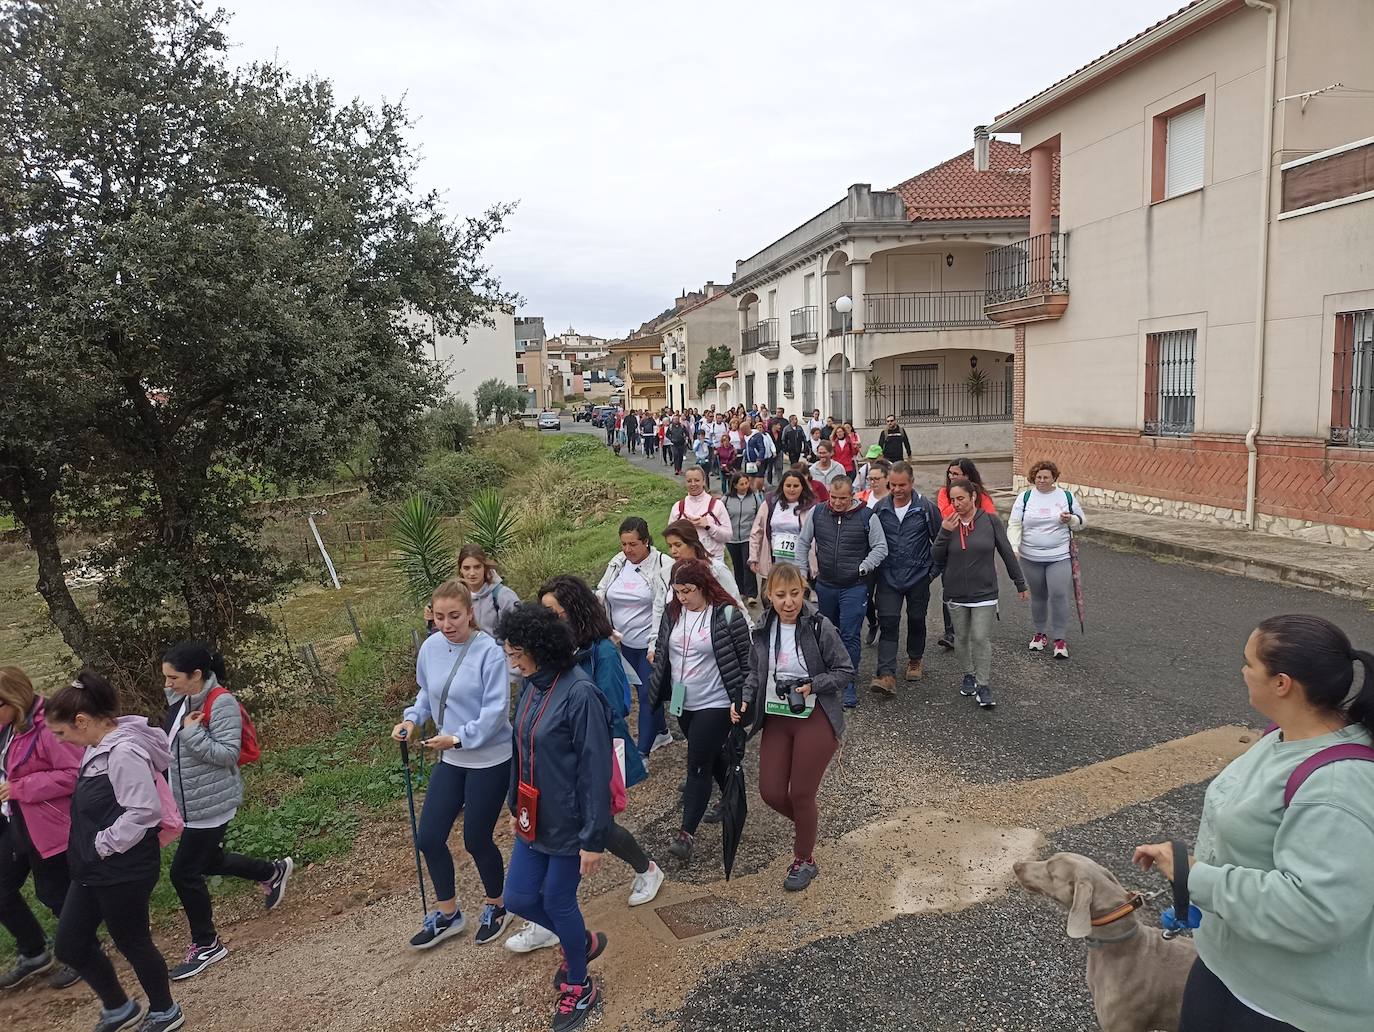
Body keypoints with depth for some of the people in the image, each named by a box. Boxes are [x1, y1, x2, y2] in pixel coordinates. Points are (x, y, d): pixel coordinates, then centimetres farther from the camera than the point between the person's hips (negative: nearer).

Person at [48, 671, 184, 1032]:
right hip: (93, 869, 9)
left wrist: (102, 845, -18)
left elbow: (142, 812, -28)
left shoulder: (124, 753, -25)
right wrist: (90, 849, 8)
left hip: (125, 870, -9)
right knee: (70, 945, 16)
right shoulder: (98, 748, 6)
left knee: (132, 943, 9)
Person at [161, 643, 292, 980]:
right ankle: (273, 871, 42)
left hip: (212, 803, -9)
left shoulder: (221, 703, -22)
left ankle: (206, 945, 18)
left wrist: (192, 732, -28)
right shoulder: (181, 701, 2)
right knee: (208, 862, 21)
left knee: (184, 872, -1)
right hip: (189, 803, 9)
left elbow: (228, 754, -24)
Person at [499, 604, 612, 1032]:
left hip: (569, 823, -8)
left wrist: (593, 838, -19)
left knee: (557, 901, 9)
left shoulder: (580, 694, -25)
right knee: (519, 898, 14)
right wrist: (515, 808, 19)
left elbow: (595, 770, -22)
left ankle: (578, 987, 35)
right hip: (534, 818, 8)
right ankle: (582, 942, 42)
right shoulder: (531, 686, 0)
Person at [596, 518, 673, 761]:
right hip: (626, 642, 6)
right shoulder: (617, 564, 3)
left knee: (648, 694, -1)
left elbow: (663, 609, -19)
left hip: (650, 645, -6)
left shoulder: (662, 566, -15)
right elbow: (601, 598, 8)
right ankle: (661, 733, 41)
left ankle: (643, 752, 9)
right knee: (642, 689, 19)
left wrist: (655, 645, -23)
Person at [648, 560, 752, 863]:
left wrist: (743, 698, -10)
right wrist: (661, 693, 13)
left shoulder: (727, 614, -16)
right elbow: (662, 654, 12)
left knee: (698, 766, -7)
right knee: (712, 757, 21)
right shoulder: (673, 613, 1)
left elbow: (745, 657, -10)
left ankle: (686, 834, -2)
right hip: (683, 704, 6)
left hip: (715, 704, -6)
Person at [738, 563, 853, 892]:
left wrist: (812, 685, -22)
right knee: (770, 791, 5)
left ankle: (804, 860, 29)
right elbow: (755, 673, 11)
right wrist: (745, 701, -5)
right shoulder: (764, 630, -1)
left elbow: (845, 671, -8)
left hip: (815, 719, -5)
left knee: (801, 793, 4)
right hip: (776, 719, 5)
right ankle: (803, 822, 39)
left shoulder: (820, 627, -15)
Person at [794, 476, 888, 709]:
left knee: (850, 637, -5)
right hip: (824, 585, 4)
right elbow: (802, 542, 12)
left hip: (854, 587, -3)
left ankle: (848, 687, 4)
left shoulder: (866, 516, -8)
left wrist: (863, 568, -11)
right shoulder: (817, 513, 0)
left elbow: (880, 547, -1)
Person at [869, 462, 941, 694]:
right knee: (888, 623, -7)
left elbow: (940, 541, 2)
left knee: (916, 620, 15)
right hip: (888, 577, 1)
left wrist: (933, 569, -1)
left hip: (918, 577, 0)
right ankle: (886, 675, -10)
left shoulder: (927, 508, -7)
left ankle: (915, 659, 39)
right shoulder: (880, 508, -1)